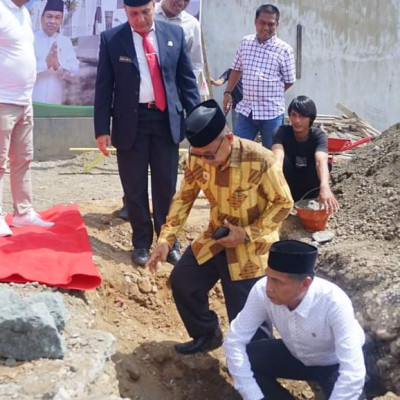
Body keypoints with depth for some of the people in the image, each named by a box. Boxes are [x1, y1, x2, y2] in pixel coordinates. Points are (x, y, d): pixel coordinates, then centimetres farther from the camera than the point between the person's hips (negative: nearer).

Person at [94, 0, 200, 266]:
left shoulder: (175, 34, 3)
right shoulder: (111, 39, -1)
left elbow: (187, 80, 7)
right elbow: (103, 87, 0)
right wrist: (102, 128, -4)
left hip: (167, 120, 1)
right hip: (130, 122, -1)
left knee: (166, 186, 9)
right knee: (135, 188, 8)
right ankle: (141, 243, 23)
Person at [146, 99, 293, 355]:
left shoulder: (260, 160, -29)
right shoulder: (198, 158, -13)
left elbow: (283, 204, -17)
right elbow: (184, 198, 0)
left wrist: (247, 234, -25)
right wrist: (165, 240, -9)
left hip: (252, 245, -6)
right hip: (216, 238, 6)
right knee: (182, 282, 8)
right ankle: (207, 334, 32)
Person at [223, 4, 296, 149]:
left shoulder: (284, 50, -7)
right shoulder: (245, 42, 5)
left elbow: (289, 81, 1)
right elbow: (236, 69, 17)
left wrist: (270, 94, 2)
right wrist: (228, 92, 12)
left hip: (271, 113, -3)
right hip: (246, 110, 4)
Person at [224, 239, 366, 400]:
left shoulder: (334, 302, -37)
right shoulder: (262, 291, -27)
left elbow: (353, 374, -39)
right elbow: (234, 340, -20)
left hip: (335, 365, -3)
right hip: (295, 355, 4)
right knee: (243, 359, -19)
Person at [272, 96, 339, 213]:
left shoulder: (318, 135, -18)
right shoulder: (282, 132, -18)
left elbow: (321, 161, -38)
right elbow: (278, 156, -39)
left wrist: (324, 187, -59)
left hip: (309, 189, 0)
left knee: (327, 164, -29)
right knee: (284, 160, -29)